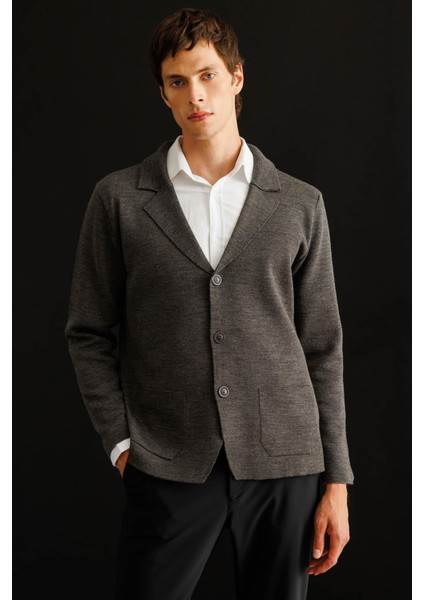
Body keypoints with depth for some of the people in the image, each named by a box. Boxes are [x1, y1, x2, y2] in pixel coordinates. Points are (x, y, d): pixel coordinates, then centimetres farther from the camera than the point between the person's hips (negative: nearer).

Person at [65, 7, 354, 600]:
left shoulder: (300, 205, 6)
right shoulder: (118, 198, 4)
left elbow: (323, 348, 6)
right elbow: (89, 334, 7)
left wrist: (336, 481, 4)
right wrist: (121, 441, -3)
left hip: (284, 463, 1)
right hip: (167, 468, -1)